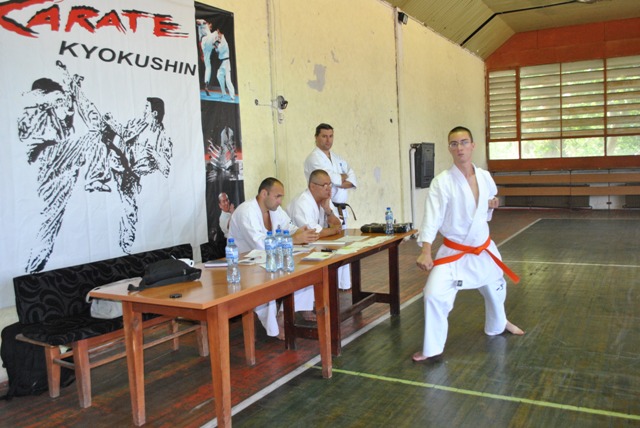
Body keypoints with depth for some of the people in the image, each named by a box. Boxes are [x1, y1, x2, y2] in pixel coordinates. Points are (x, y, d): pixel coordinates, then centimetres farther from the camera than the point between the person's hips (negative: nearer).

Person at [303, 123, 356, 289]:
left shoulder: (338, 158, 19)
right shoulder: (313, 158, -6)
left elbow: (352, 177, 10)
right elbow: (331, 178, -19)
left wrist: (346, 183, -12)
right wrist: (344, 177, 0)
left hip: (341, 208, 8)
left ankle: (344, 285, 23)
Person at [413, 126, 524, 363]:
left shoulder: (484, 177, -4)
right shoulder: (442, 182, -21)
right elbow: (432, 217, -29)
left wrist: (491, 204, -9)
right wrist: (425, 252, -40)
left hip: (484, 249, 5)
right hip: (454, 252, -5)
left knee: (496, 288, 25)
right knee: (434, 294, -22)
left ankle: (498, 324, 59)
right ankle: (432, 348, -3)